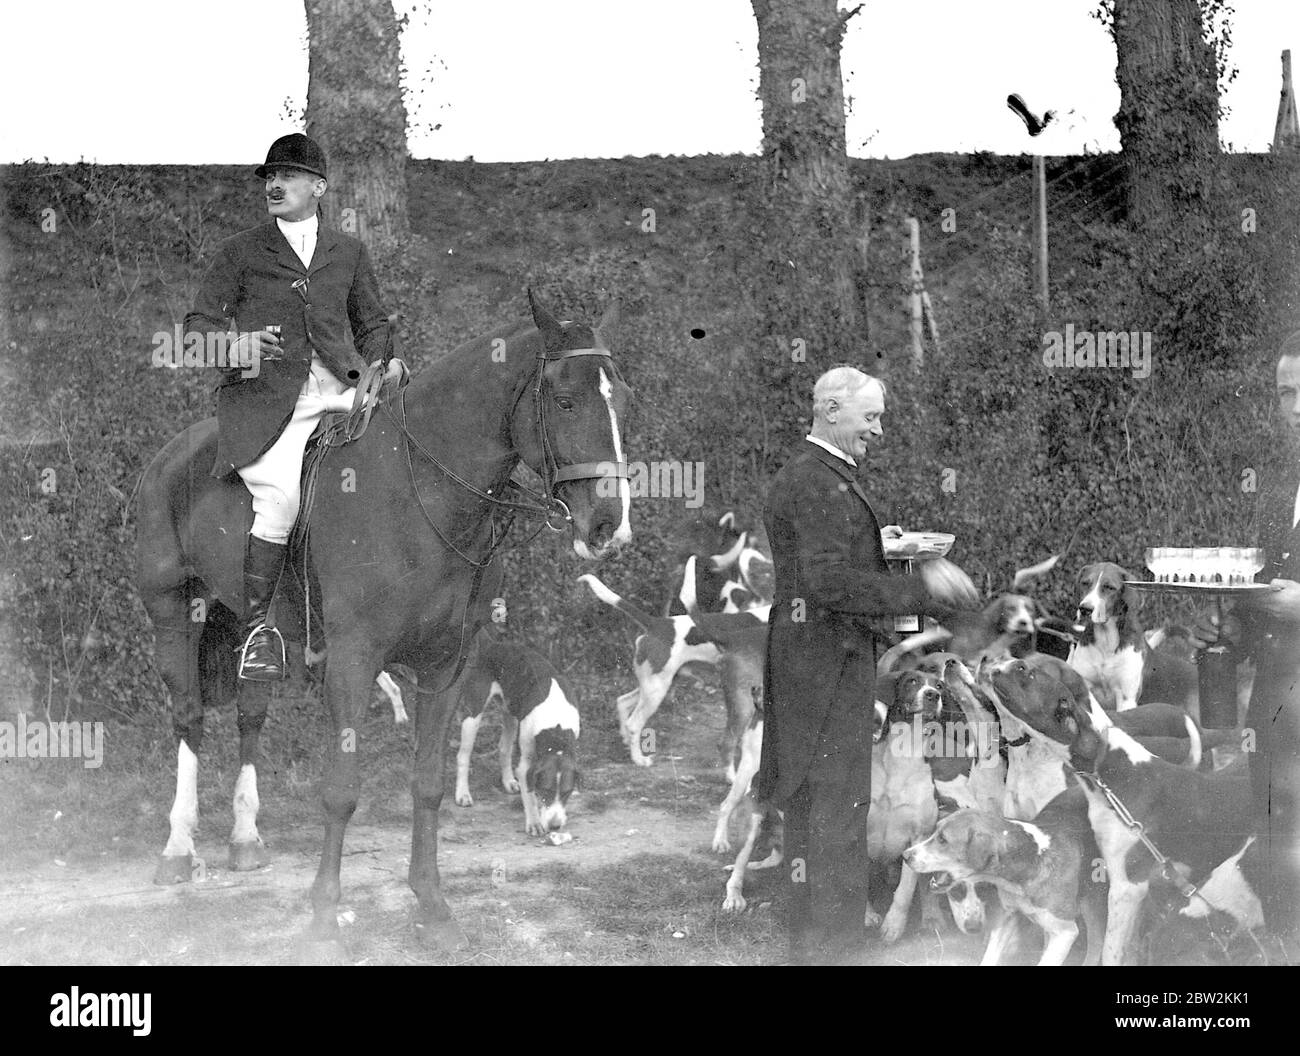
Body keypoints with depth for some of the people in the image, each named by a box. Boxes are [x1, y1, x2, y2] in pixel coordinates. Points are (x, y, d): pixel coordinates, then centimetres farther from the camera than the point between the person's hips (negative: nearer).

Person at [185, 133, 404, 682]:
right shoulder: (240, 251, 11)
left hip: (342, 390, 3)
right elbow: (197, 324, 7)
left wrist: (384, 362, 5)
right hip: (265, 396, -3)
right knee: (280, 497, -26)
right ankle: (256, 630, -13)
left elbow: (372, 322, 27)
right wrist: (230, 344, -16)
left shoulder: (348, 251, 20)